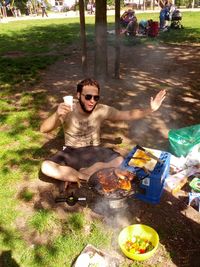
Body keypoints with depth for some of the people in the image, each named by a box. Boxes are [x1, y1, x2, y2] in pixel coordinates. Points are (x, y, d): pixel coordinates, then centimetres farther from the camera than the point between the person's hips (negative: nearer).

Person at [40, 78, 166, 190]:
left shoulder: (102, 110, -10)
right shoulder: (67, 112, -17)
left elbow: (128, 114, -7)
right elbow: (43, 129, -26)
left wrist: (150, 110, -19)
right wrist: (56, 114, -45)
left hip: (94, 151, 2)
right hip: (72, 153, -2)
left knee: (120, 162, -25)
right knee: (46, 167, -27)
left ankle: (73, 176, -17)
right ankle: (88, 177, -19)